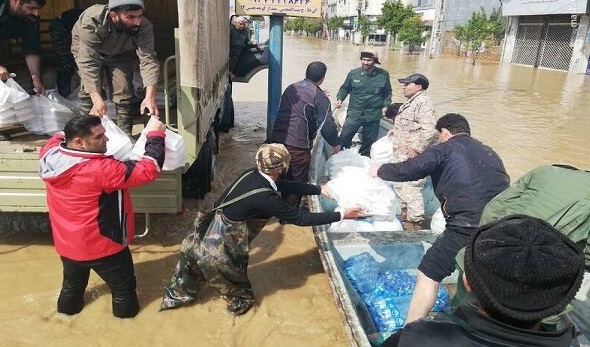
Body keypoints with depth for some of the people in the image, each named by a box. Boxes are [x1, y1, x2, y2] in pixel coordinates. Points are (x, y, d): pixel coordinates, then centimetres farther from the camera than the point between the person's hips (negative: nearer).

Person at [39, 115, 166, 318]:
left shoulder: (50, 154, -13)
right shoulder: (100, 169, -34)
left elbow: (60, 136, 12)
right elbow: (149, 170, -31)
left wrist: (93, 125, 5)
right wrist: (155, 135, -19)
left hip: (67, 242, 7)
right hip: (102, 245, -6)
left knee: (72, 282, 35)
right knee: (123, 286, 24)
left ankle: (68, 306, 58)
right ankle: (125, 309, 46)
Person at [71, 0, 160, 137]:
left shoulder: (144, 26, -35)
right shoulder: (91, 23, -41)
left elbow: (148, 60, -42)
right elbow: (88, 63, -45)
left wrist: (150, 96, -57)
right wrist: (97, 99, -58)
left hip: (121, 53, 2)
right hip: (85, 48, -2)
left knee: (124, 88, -10)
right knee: (89, 89, -16)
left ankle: (125, 132, 6)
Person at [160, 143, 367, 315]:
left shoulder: (252, 176, -3)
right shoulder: (265, 197, -26)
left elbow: (287, 186, 10)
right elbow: (300, 218, -20)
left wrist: (320, 189, 16)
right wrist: (342, 215, -13)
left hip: (206, 236, 8)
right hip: (219, 249, -8)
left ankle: (176, 297, 54)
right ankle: (240, 303, 49)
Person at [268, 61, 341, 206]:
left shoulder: (291, 88, 12)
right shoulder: (320, 97, -8)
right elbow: (326, 124, -12)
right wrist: (336, 143, 4)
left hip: (277, 140, 7)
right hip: (298, 146, -7)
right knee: (298, 183, 10)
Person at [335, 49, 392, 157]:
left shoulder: (383, 75, -2)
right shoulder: (353, 73, -2)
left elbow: (388, 93, 11)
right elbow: (344, 89, 11)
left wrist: (386, 105, -2)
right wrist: (339, 99, -5)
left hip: (373, 116, 1)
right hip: (354, 114, -1)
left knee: (368, 144, 13)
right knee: (343, 139, -9)